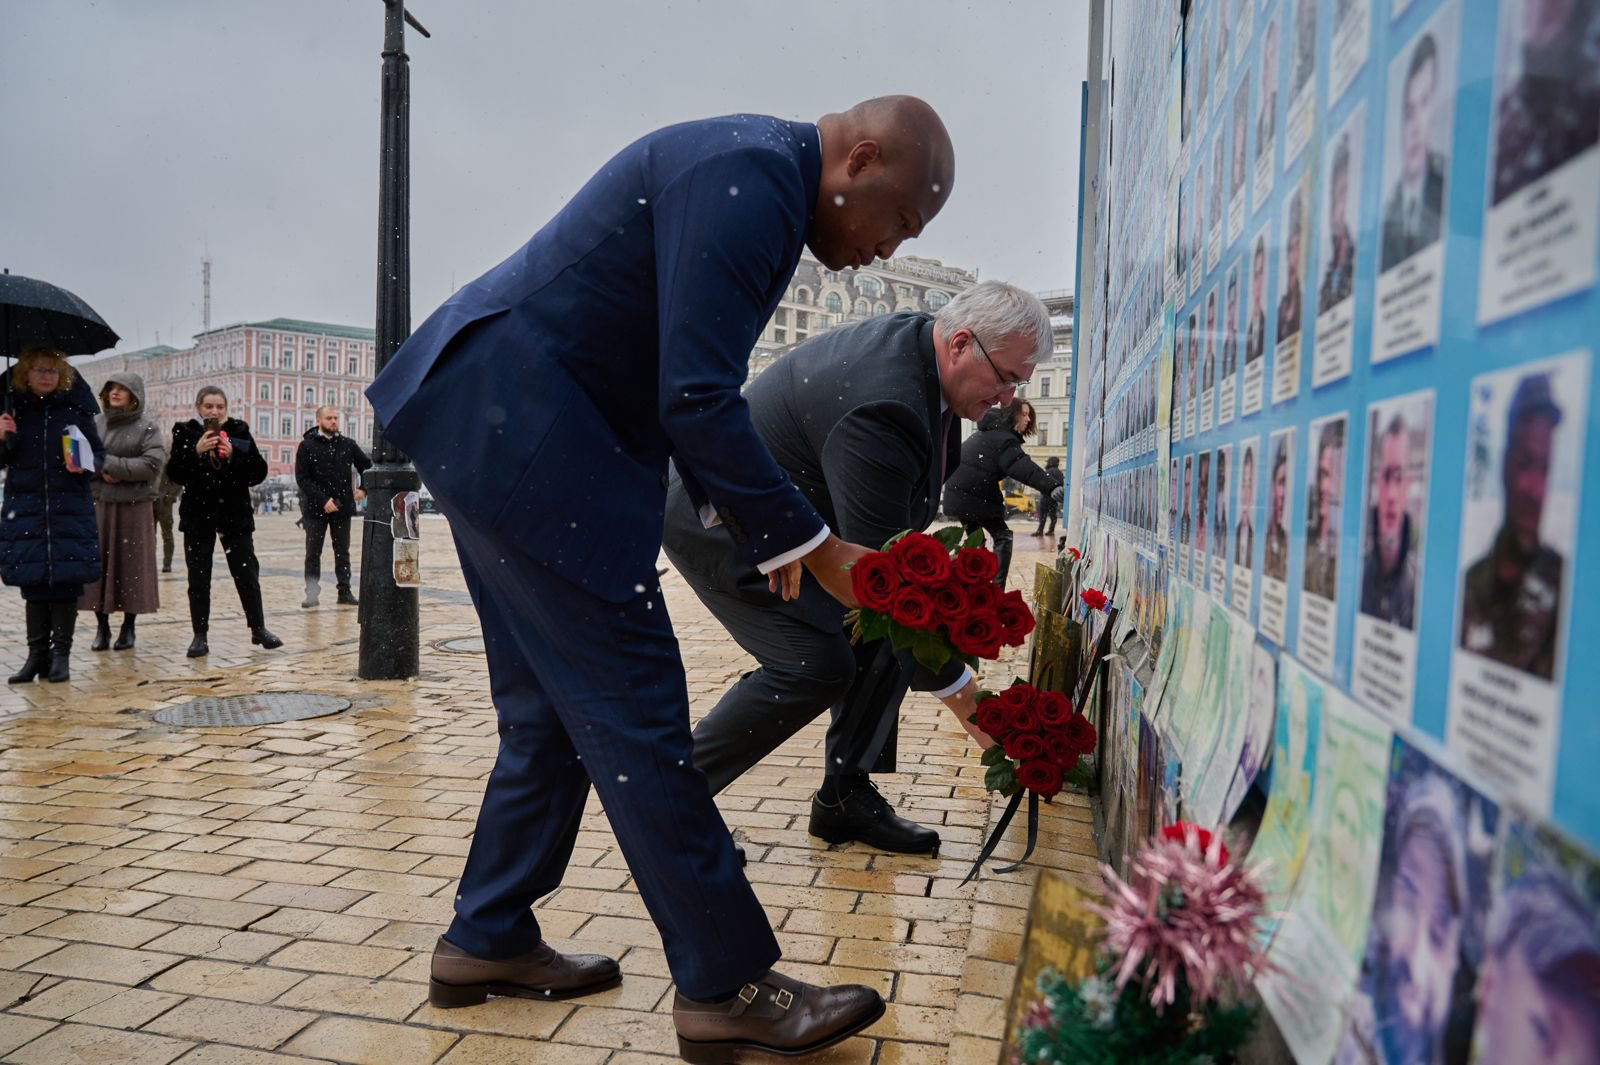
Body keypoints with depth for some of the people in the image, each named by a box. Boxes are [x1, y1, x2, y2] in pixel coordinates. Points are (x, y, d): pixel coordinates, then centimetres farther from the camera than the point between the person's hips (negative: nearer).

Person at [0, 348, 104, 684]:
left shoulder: (75, 408, 2)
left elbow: (99, 452, 8)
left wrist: (85, 465, -13)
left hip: (70, 508, -1)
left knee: (66, 581, -1)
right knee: (33, 583, 3)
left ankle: (61, 654, 8)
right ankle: (37, 653, 12)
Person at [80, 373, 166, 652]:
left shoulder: (147, 428, -2)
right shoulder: (94, 425, 9)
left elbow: (153, 465, -14)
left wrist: (107, 462, -14)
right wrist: (101, 471, -12)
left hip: (133, 507, -3)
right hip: (97, 505, 3)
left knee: (132, 566, 1)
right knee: (98, 563, 3)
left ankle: (128, 627, 13)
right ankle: (102, 627, 13)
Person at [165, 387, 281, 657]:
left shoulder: (239, 431, 1)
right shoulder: (185, 433, -1)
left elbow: (259, 472, -4)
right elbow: (174, 474, -9)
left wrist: (234, 455, -19)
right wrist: (196, 451, -22)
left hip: (235, 513, 0)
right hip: (198, 515, 0)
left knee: (247, 572, 4)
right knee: (199, 578, 3)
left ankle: (259, 628, 15)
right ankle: (200, 636, 10)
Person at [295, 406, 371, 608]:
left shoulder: (348, 444, 5)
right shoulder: (307, 446, -3)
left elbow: (366, 466, 15)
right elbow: (302, 479, -9)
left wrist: (364, 489, -1)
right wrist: (323, 500, -17)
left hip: (342, 507, 2)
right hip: (315, 508, -2)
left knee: (342, 552, 8)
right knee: (313, 553, 3)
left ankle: (345, 592, 13)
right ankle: (312, 593, 9)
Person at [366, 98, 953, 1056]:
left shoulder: (754, 176, 15)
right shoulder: (749, 178, -18)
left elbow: (689, 389, 19)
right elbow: (697, 402, -24)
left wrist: (747, 516, 13)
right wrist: (814, 546, -16)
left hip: (489, 424, 11)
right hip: (520, 429, -11)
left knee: (556, 712, 15)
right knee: (634, 715, -6)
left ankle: (489, 942, 29)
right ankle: (728, 985, 6)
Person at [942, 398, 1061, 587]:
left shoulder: (987, 432, 21)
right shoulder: (1004, 438, -11)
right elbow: (1023, 467, -27)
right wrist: (1051, 486, -39)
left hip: (957, 494, 9)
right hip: (976, 498, -9)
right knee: (1003, 536, -2)